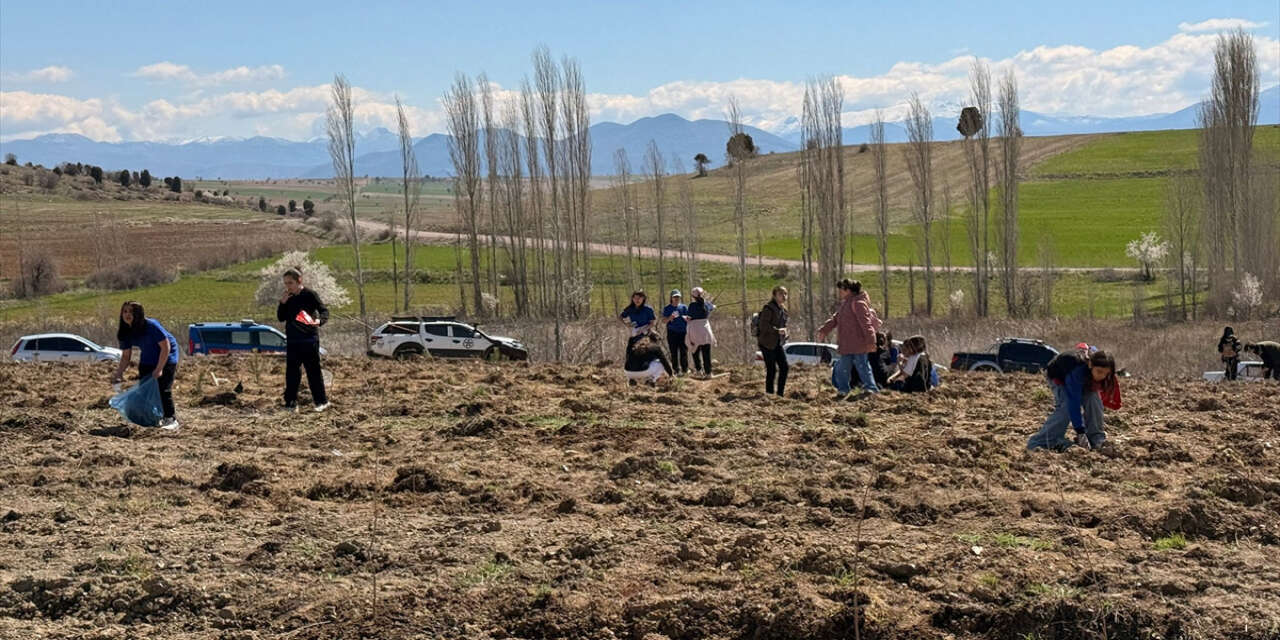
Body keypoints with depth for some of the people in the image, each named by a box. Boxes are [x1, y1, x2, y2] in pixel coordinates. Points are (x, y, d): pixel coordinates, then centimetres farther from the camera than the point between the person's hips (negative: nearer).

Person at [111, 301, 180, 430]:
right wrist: (118, 374, -11)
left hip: (166, 358, -7)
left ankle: (171, 419, -8)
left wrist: (159, 369, -24)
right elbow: (126, 356, 1)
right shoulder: (125, 332, -8)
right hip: (147, 360, 7)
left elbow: (166, 347, -23)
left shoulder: (151, 325, -27)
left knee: (163, 389, -15)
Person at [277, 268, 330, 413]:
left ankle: (322, 401, 7)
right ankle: (290, 403, 10)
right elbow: (281, 318, 12)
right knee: (291, 372, 5)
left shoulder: (309, 295, -5)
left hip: (309, 339, -5)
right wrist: (282, 303, -4)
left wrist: (319, 320, -28)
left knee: (313, 370, -1)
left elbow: (324, 310, -7)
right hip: (292, 340, 5)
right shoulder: (288, 298, 12)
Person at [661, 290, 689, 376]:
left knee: (684, 351, -4)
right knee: (674, 353, -2)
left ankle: (685, 369, 3)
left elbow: (689, 319, 12)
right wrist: (669, 318, -14)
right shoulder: (667, 308, 10)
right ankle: (676, 370, 1)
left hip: (683, 332, 0)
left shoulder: (684, 307, 12)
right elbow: (663, 321, 6)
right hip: (672, 333, 0)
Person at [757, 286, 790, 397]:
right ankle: (769, 394, 8)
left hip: (779, 343, 8)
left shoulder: (783, 310, 12)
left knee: (784, 367, 2)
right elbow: (763, 325, -20)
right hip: (767, 343, -8)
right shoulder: (768, 308, -14)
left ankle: (780, 393, 12)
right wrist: (777, 330, -25)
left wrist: (784, 332, 6)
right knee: (771, 370, -4)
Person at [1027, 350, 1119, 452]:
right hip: (1057, 376, -5)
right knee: (1065, 406, -26)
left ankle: (1096, 440, -3)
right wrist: (1080, 432, -48)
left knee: (1094, 399, -17)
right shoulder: (1076, 373, -46)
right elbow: (1074, 404, -47)